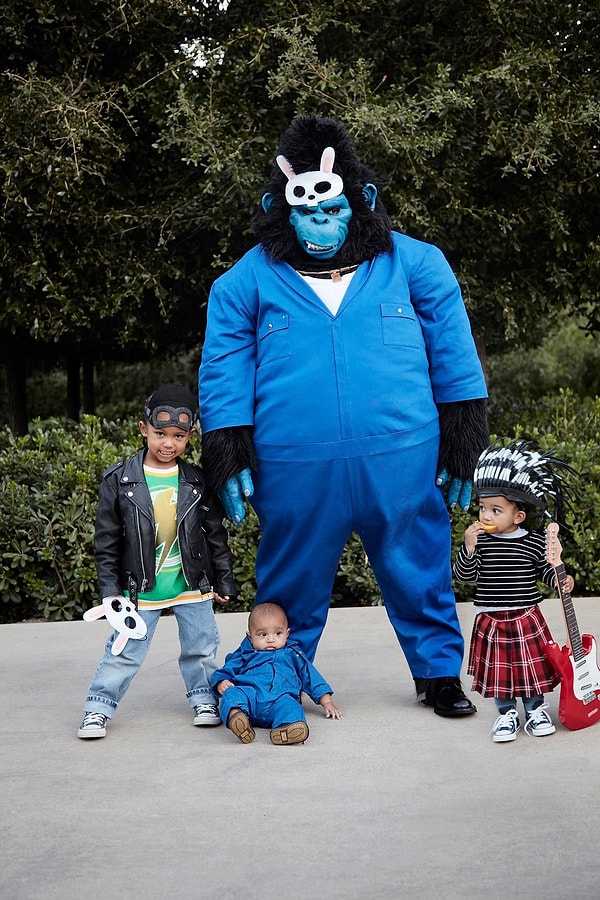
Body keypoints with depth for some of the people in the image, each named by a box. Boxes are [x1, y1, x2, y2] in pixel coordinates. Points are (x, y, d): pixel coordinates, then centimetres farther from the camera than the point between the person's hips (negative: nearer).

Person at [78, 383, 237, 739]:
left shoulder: (196, 482, -2)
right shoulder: (120, 480, -8)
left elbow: (215, 534, 5)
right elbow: (106, 540, -4)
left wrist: (223, 579, 6)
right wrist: (109, 588, -6)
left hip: (192, 585, 2)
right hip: (140, 588, -2)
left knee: (201, 648, 12)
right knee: (124, 652, 2)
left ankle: (205, 699, 29)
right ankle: (99, 707, 13)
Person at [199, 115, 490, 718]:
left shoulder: (413, 265, 5)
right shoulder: (250, 279, 5)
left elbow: (454, 357, 8)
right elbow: (223, 371, 5)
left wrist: (462, 444, 6)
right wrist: (228, 459, -2)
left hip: (402, 463, 0)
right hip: (295, 471, 0)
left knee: (420, 572, 9)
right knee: (293, 581, 12)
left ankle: (439, 674, 28)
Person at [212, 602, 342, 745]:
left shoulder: (292, 654, 34)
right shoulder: (245, 654, 32)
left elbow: (311, 676, 34)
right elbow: (226, 670, 25)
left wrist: (326, 702, 24)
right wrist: (222, 683, 1)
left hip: (280, 698, 0)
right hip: (249, 693, 0)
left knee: (289, 705, -36)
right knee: (232, 694, -33)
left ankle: (286, 728, -68)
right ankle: (235, 714, -65)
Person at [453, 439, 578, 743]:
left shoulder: (534, 542, -7)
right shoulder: (480, 541, -7)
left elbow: (543, 570, 6)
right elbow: (464, 574, -9)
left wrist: (559, 580, -13)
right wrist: (469, 547, -23)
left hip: (526, 618, 0)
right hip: (491, 620, 0)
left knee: (532, 666, 10)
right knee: (499, 670, 8)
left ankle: (536, 709, 29)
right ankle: (507, 714, 25)